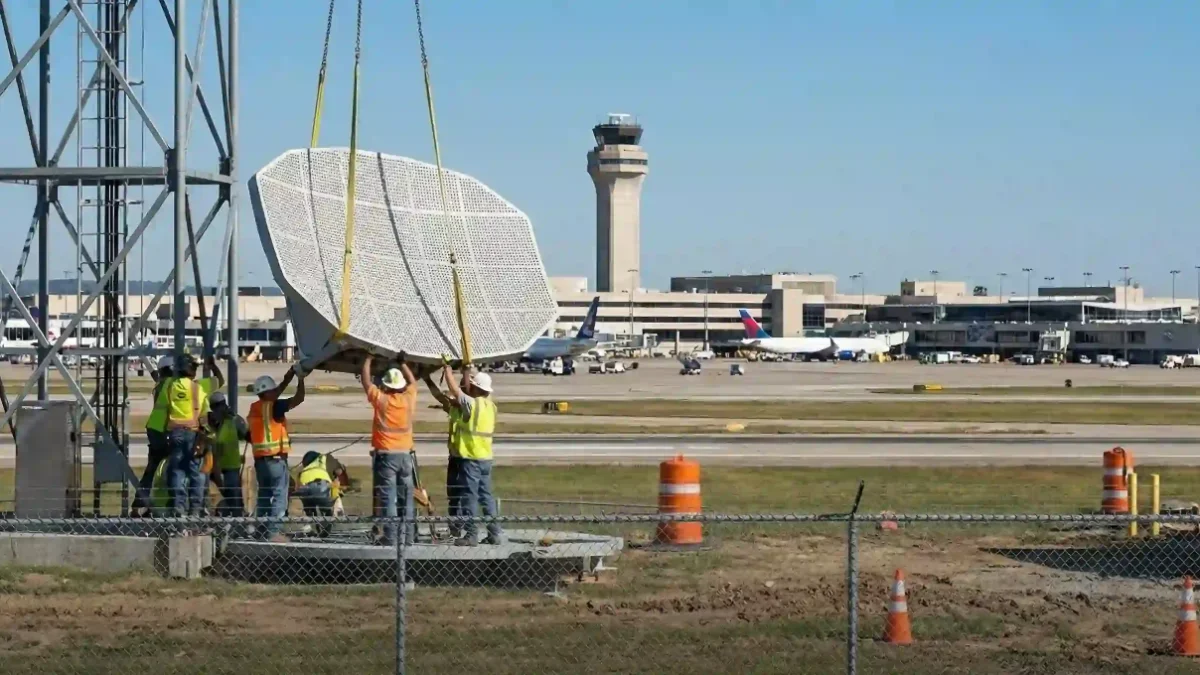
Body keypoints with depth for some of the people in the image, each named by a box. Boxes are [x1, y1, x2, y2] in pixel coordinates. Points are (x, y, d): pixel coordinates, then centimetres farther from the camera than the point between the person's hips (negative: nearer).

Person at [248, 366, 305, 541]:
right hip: (275, 459, -8)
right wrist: (301, 378, -1)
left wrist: (288, 379, 27)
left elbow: (273, 395, 24)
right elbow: (298, 399, -12)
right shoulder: (273, 407, -12)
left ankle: (262, 531, 13)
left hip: (259, 459, 8)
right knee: (279, 495, -6)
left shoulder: (254, 408, 10)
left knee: (264, 495, 13)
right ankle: (274, 532, -13)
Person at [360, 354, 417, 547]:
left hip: (386, 454, -4)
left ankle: (390, 537, -10)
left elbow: (366, 380, 6)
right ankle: (409, 537, 9)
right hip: (405, 454, 4)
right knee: (406, 498, 8)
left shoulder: (381, 399, -6)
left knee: (387, 497, -5)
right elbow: (412, 381, 24)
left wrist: (368, 359, 17)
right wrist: (403, 362, 31)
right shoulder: (409, 399, 3)